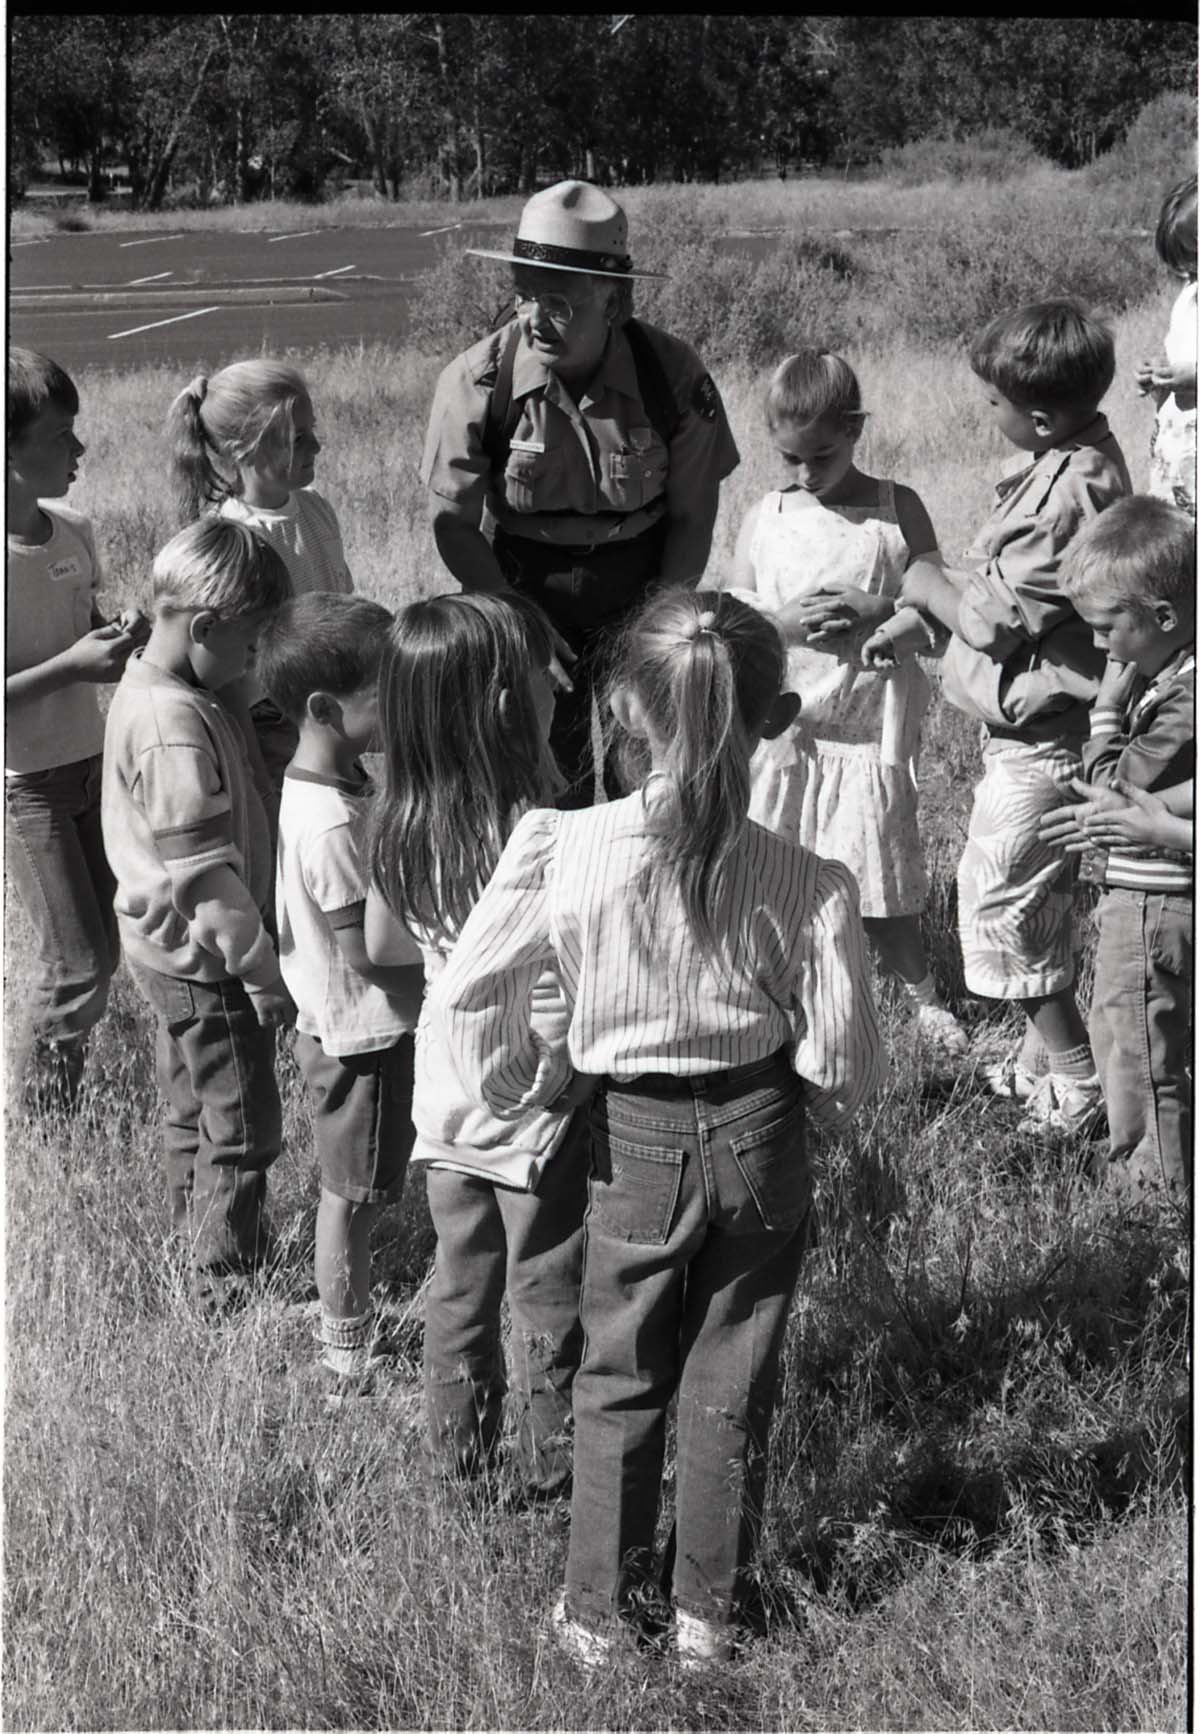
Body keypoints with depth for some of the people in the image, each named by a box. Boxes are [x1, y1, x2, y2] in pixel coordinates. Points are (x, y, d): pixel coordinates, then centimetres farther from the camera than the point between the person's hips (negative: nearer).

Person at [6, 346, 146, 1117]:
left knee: (101, 954, 15)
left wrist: (117, 638, -7)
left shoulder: (74, 530, -3)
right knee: (76, 970, -2)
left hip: (89, 760, 7)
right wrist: (71, 666, -28)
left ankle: (65, 1104, 33)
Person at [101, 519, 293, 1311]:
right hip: (204, 963, -10)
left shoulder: (148, 684, 2)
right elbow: (210, 881, -28)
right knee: (242, 1132, 6)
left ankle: (200, 1240, 42)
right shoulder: (176, 728, -30)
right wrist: (267, 979, -19)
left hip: (167, 949, 10)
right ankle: (229, 1286, 19)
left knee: (195, 1113, 25)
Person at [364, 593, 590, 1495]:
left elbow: (377, 946, 7)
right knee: (547, 1292, 13)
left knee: (461, 1278, 21)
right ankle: (553, 1464, 29)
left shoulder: (400, 825, -7)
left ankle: (459, 1448, 36)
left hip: (445, 1090, 6)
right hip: (535, 1093, -6)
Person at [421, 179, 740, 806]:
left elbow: (692, 520, -2)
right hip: (523, 596, 0)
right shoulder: (477, 380, -14)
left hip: (641, 601, 1)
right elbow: (454, 526, -7)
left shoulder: (673, 375, -12)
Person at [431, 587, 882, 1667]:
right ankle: (711, 1611, 30)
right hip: (762, 1143, 0)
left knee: (619, 1384, 19)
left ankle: (598, 1612, 29)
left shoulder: (563, 852, -19)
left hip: (634, 1146, 0)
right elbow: (844, 1067, -12)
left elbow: (466, 995, -10)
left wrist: (518, 1083, 7)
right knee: (732, 1388, 16)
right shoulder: (809, 885, -18)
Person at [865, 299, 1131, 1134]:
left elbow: (993, 620, -24)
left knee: (1000, 898, 1)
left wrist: (928, 582, -6)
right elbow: (1009, 582, 12)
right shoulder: (1080, 456, 3)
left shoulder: (1068, 493, -28)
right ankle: (1049, 1050, 35)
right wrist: (918, 620, 4)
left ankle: (1078, 1077, 13)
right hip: (1042, 723, 10)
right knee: (1037, 897, 21)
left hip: (1041, 737, -10)